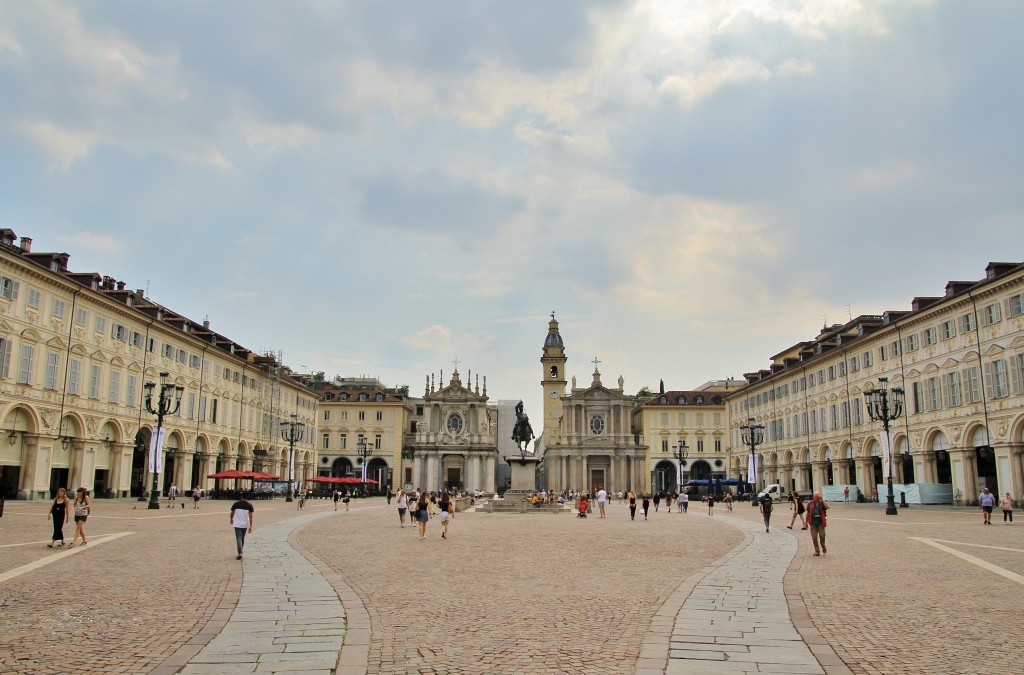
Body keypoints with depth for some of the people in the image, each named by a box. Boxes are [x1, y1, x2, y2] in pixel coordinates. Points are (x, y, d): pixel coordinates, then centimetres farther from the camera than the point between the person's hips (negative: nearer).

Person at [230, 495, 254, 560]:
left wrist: (231, 520, 26)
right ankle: (240, 552, 32)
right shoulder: (249, 505, -5)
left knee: (238, 538, -4)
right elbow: (250, 516, -8)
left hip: (237, 524, -2)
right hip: (245, 525, 2)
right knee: (242, 538, 19)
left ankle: (240, 553, -19)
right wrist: (250, 526, -6)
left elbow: (232, 513, 6)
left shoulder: (236, 504, -6)